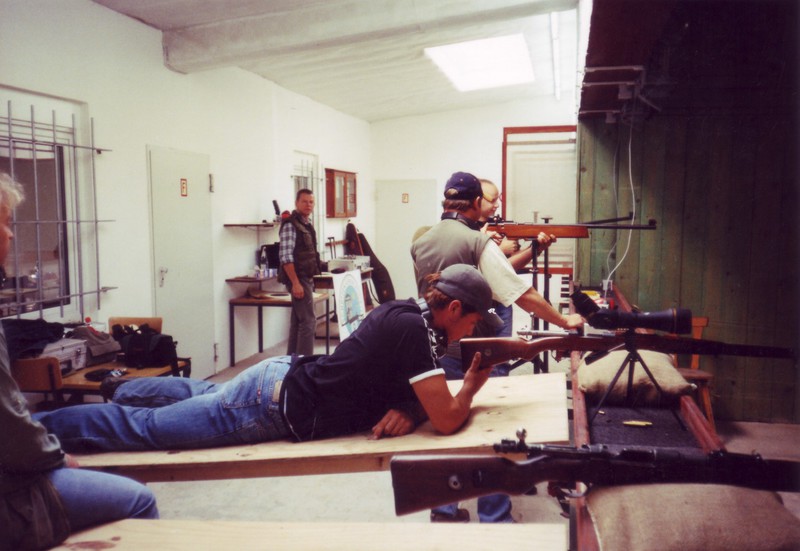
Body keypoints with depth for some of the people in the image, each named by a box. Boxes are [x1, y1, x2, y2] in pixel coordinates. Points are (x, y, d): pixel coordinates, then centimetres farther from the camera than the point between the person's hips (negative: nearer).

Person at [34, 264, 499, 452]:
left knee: (200, 394, 34)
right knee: (142, 427, 5)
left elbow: (400, 377, 16)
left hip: (282, 375, 8)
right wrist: (474, 382, -6)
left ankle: (122, 388, 53)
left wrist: (408, 406, -6)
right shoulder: (417, 331, -23)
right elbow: (447, 421, -25)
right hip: (274, 410, -8)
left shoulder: (404, 311, 4)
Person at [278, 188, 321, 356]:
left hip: (306, 278, 9)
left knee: (298, 321, 13)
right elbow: (285, 257, -21)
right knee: (308, 321, -8)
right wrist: (295, 283, -24)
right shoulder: (290, 225, -14)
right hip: (298, 279, -9)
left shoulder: (307, 224, 14)